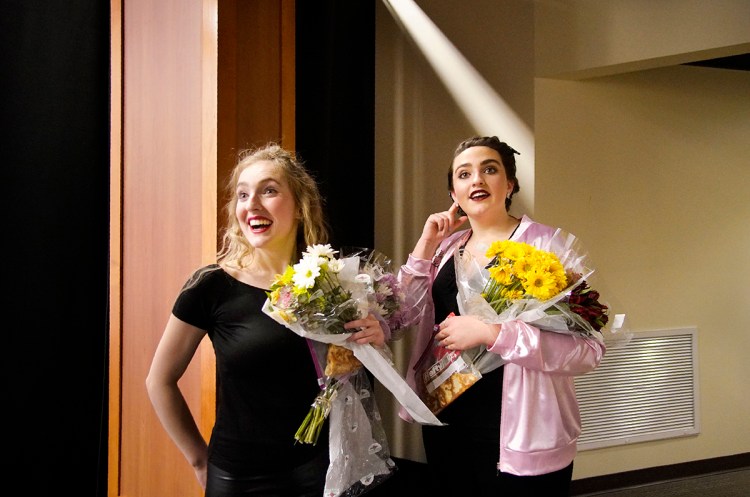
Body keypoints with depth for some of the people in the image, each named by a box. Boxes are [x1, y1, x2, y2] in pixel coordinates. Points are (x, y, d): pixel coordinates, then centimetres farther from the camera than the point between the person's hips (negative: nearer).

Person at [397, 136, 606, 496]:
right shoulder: (445, 248, 7)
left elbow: (586, 349, -20)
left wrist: (489, 332, -26)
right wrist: (425, 246, -1)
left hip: (520, 440, -5)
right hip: (445, 429, 6)